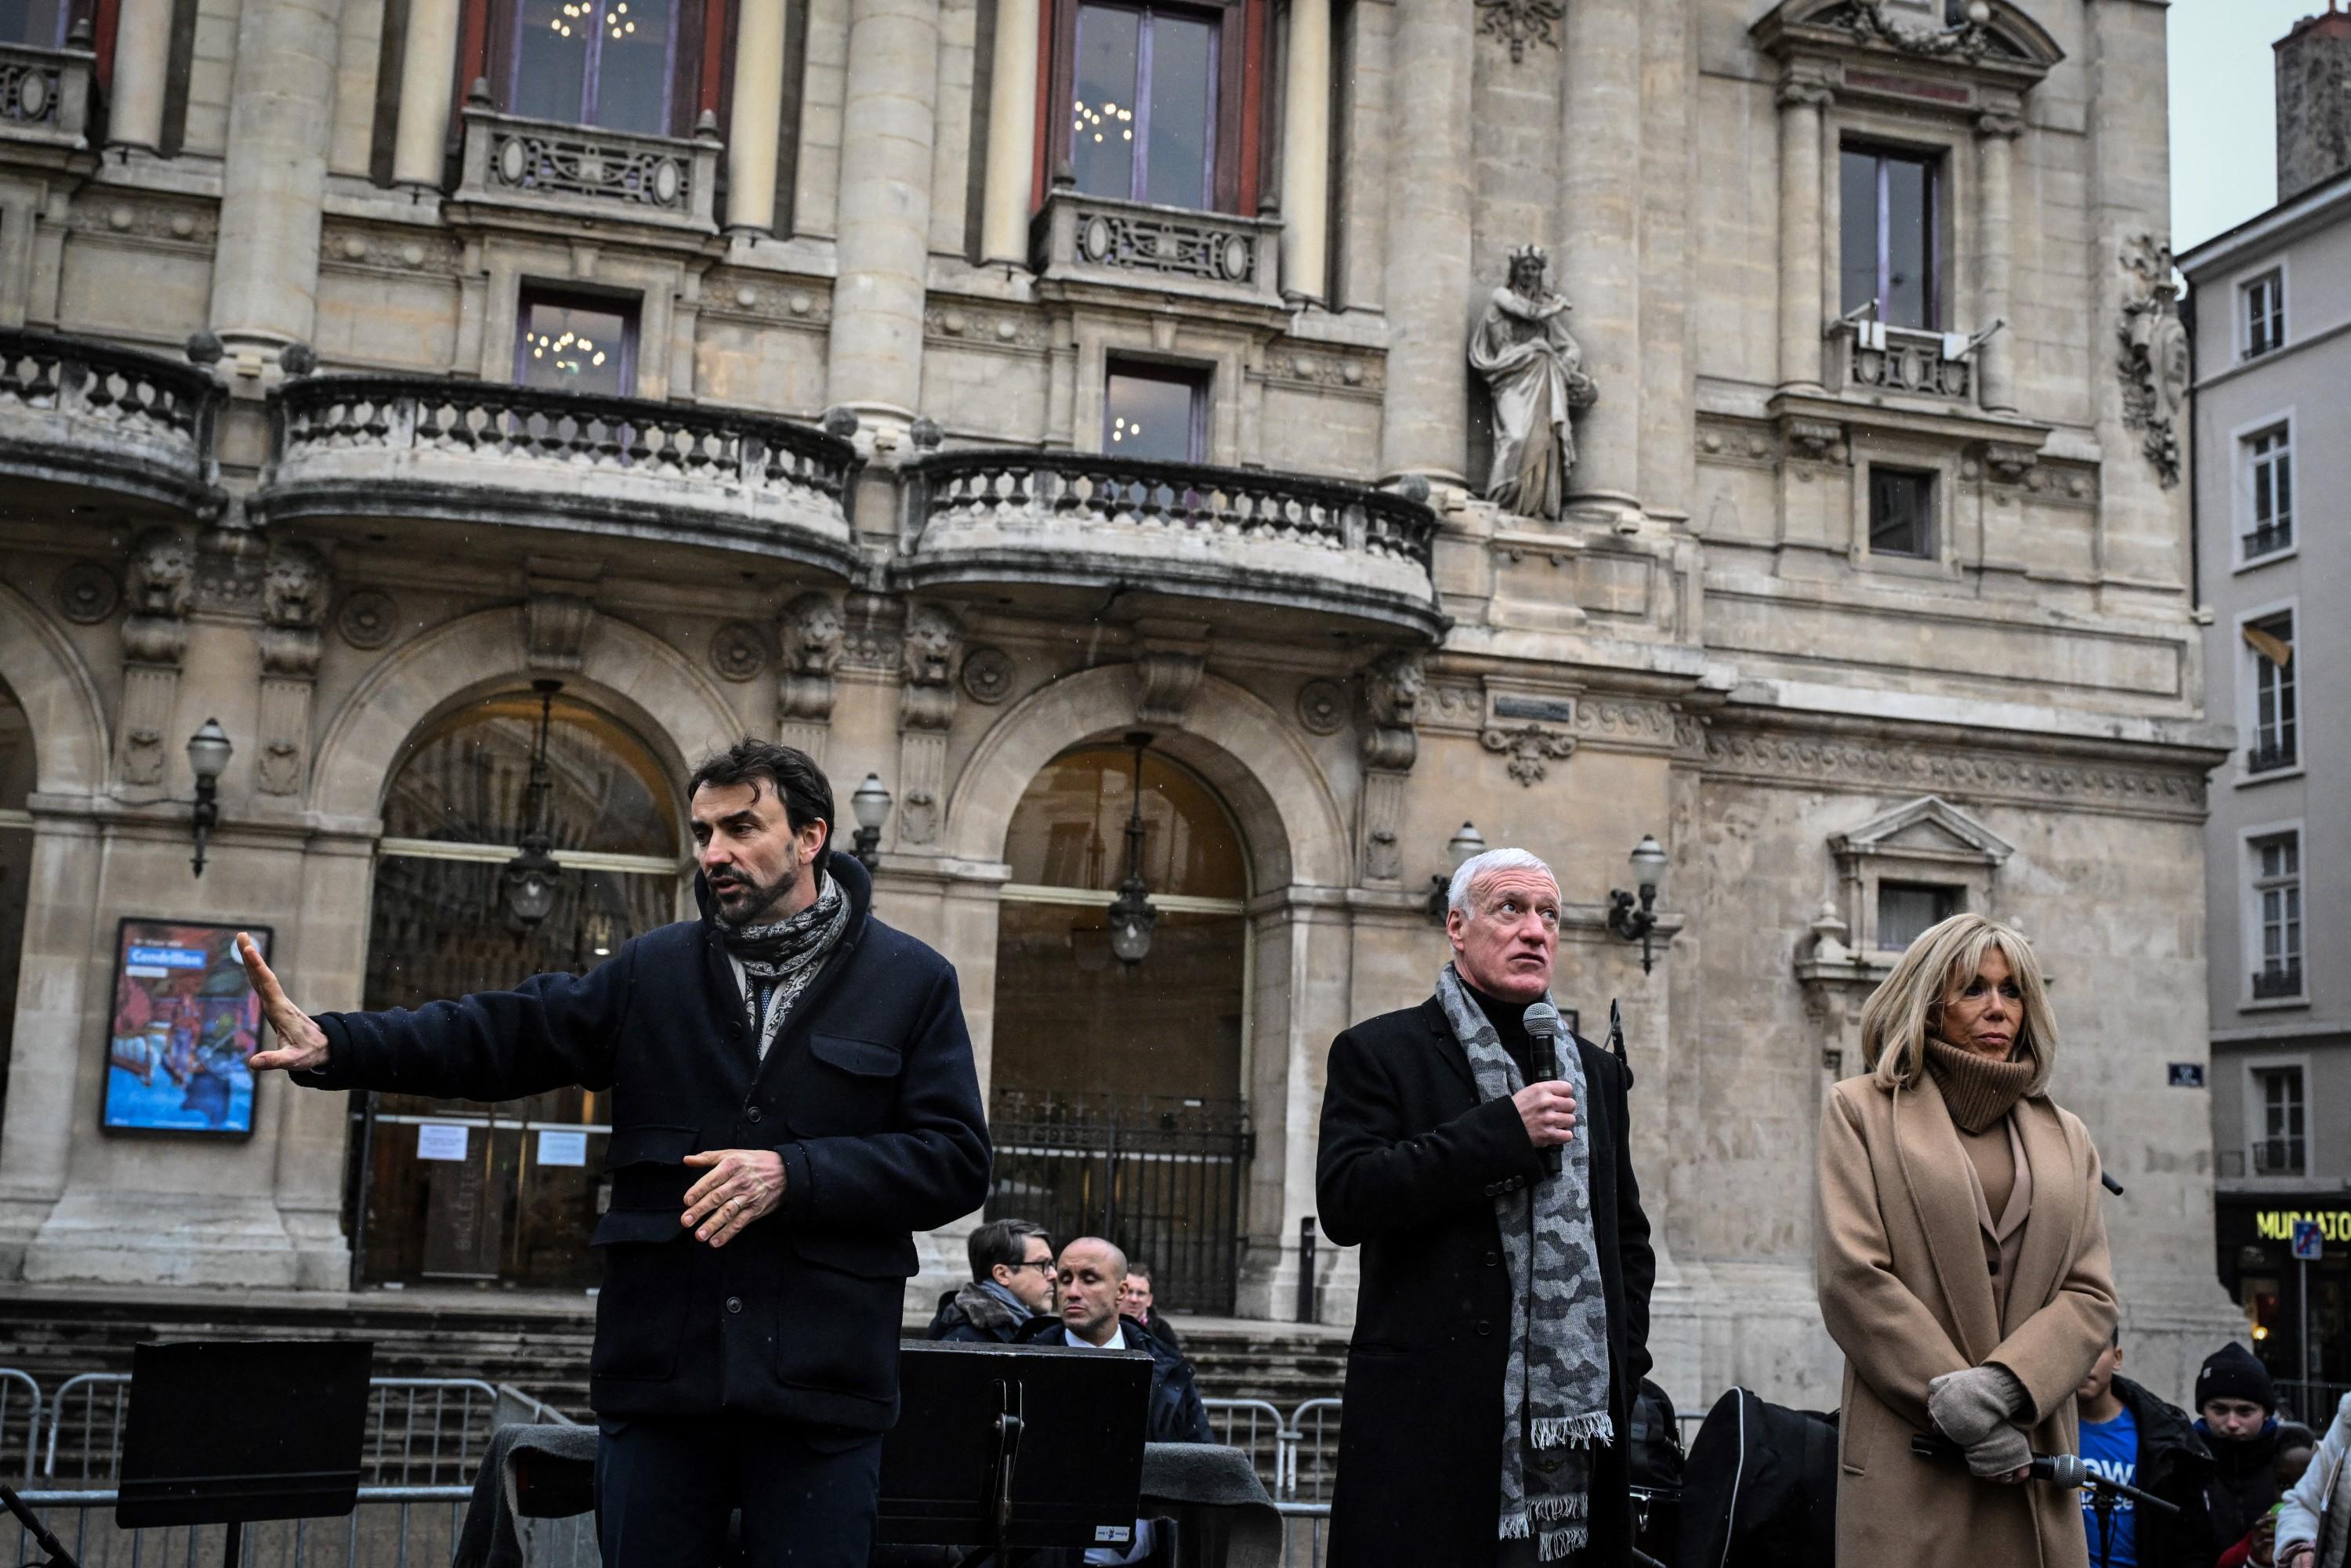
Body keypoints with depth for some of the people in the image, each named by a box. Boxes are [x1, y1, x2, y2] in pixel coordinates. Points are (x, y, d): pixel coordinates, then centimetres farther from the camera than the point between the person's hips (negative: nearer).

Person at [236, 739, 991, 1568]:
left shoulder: (913, 981, 2)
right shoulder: (655, 971, 9)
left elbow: (956, 1160, -5)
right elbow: (499, 1034, 1)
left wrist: (793, 1176, -16)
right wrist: (333, 1045, -13)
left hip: (819, 1384, -2)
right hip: (658, 1373, 3)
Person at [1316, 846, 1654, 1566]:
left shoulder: (1594, 1071, 19)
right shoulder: (1378, 1052, 2)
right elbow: (1344, 1200, -12)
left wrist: (1623, 1364, 11)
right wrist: (1502, 1130, -15)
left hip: (1573, 1418, 5)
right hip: (1431, 1419, -4)